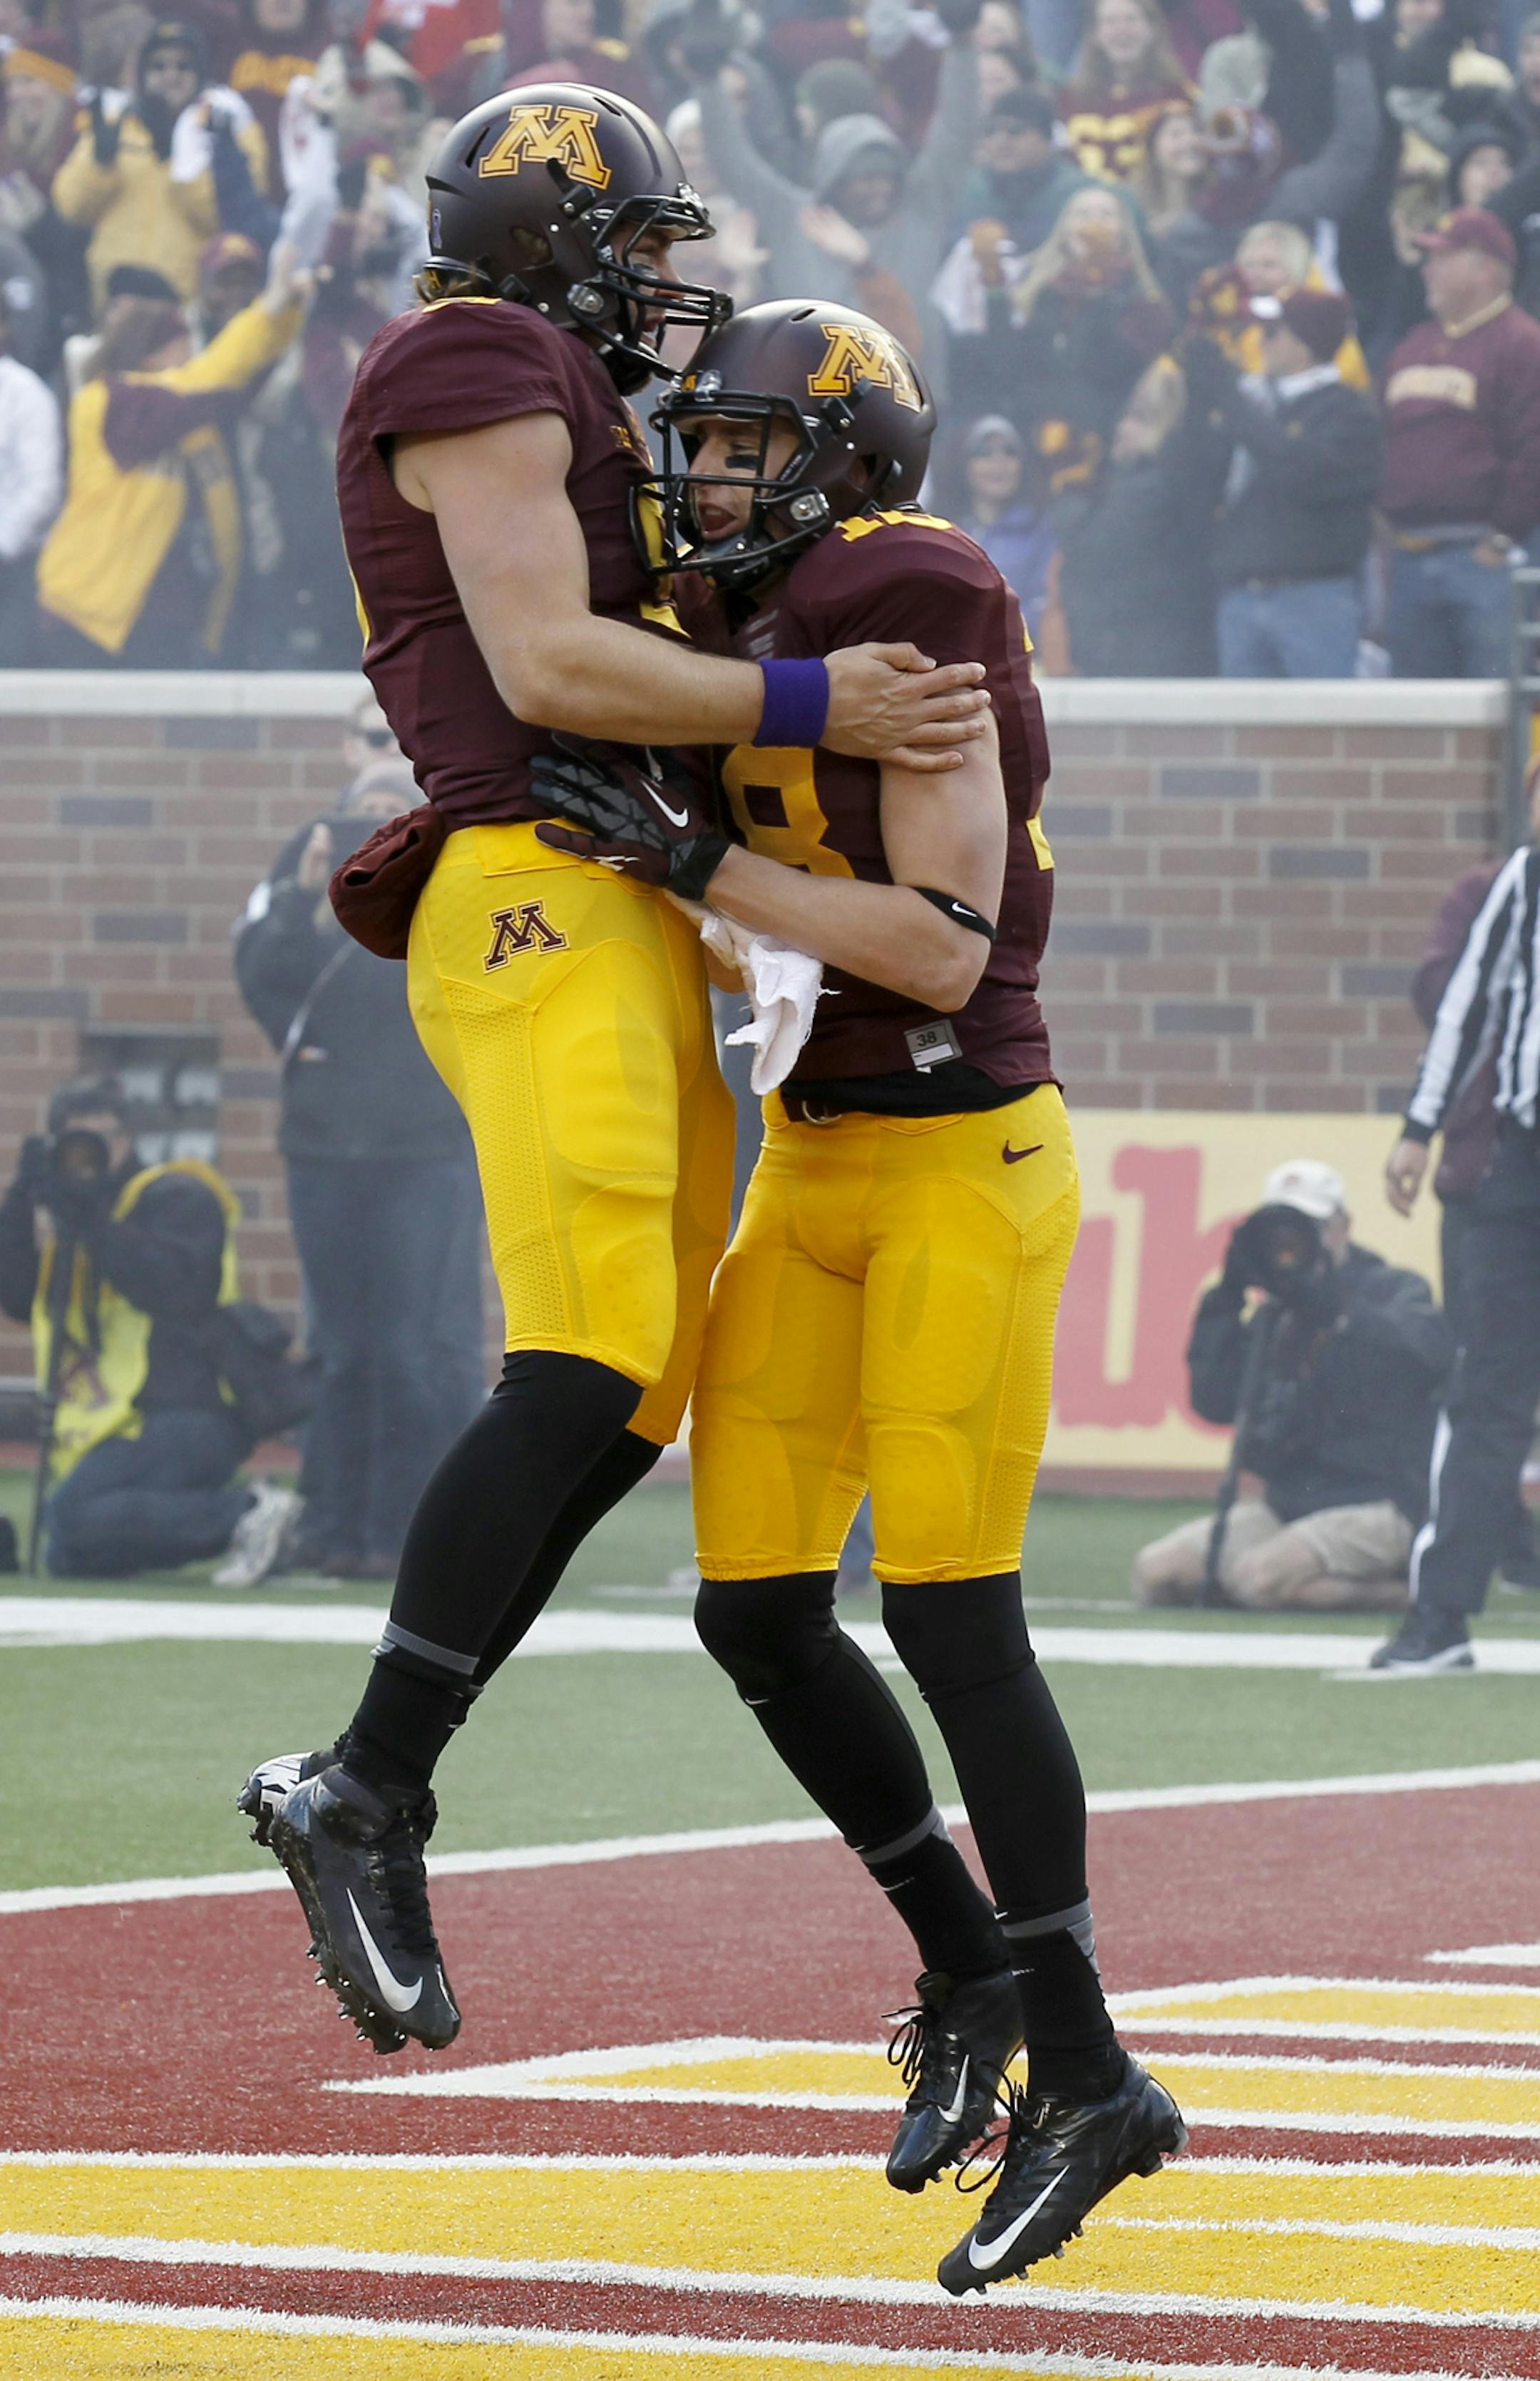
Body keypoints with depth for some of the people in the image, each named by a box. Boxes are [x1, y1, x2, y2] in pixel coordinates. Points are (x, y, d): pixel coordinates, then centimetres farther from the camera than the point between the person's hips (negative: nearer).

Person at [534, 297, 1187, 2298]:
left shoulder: (919, 641, -17)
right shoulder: (757, 650, 9)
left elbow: (945, 946, -24)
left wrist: (686, 860, -24)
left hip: (965, 1166, -8)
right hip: (819, 1165, 8)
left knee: (945, 1610, -11)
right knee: (755, 1610, 4)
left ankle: (1081, 2073, -3)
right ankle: (969, 1966, 22)